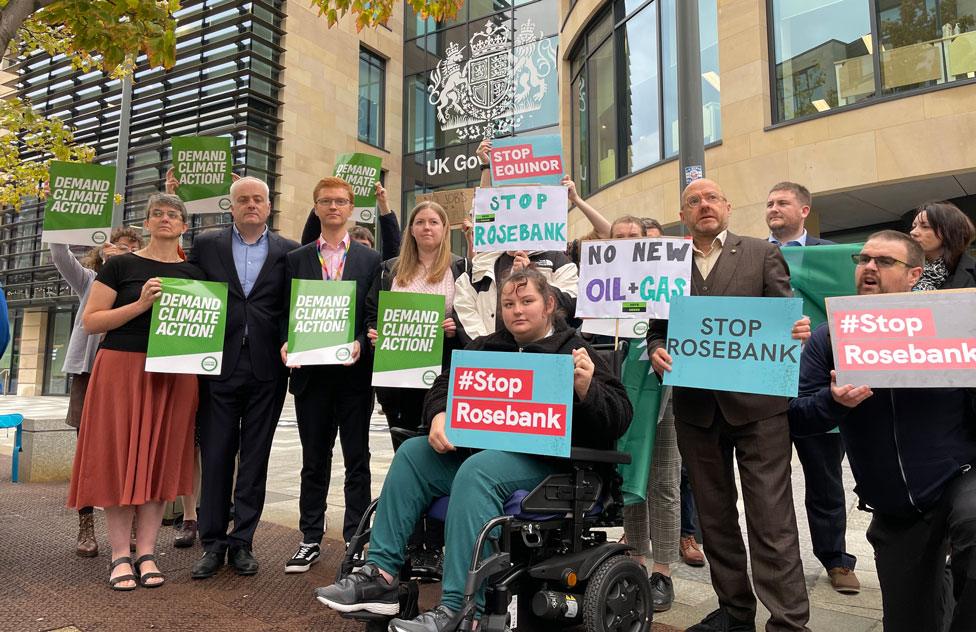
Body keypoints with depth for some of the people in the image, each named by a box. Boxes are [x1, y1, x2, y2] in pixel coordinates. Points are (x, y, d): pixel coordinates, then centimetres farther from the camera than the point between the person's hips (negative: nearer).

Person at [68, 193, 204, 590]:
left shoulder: (193, 273, 10)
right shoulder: (120, 265, 2)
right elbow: (91, 321, -2)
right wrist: (140, 305, -14)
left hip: (174, 376, 2)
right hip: (122, 369, -2)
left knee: (160, 461, 4)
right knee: (119, 458, 0)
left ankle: (146, 554, 13)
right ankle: (120, 555, 11)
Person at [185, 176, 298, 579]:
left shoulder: (287, 252, 7)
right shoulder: (206, 245, 8)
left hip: (266, 369, 0)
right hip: (218, 366, 0)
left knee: (255, 459, 7)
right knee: (215, 456, 5)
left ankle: (242, 542, 19)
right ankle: (213, 543, 18)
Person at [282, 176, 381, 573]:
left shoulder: (370, 260, 6)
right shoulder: (295, 260, 9)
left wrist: (360, 343, -15)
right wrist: (287, 344, -11)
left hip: (354, 372, -1)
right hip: (311, 373, 1)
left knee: (357, 460, 7)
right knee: (314, 461, 11)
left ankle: (356, 540, 18)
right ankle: (311, 540, 23)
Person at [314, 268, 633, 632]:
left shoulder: (574, 352, 2)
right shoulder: (487, 347, 20)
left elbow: (620, 418, -5)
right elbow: (444, 386, 17)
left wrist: (586, 390, -27)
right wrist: (439, 416, -6)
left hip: (542, 457, -6)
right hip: (481, 447, 7)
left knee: (476, 471, -33)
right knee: (413, 452, -12)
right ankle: (380, 575, -13)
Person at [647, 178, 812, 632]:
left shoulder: (762, 253, 6)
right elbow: (656, 330, 10)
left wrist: (798, 329, -22)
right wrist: (656, 352, -11)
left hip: (757, 403, -3)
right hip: (696, 406, 3)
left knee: (771, 516, -3)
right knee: (714, 515, 13)